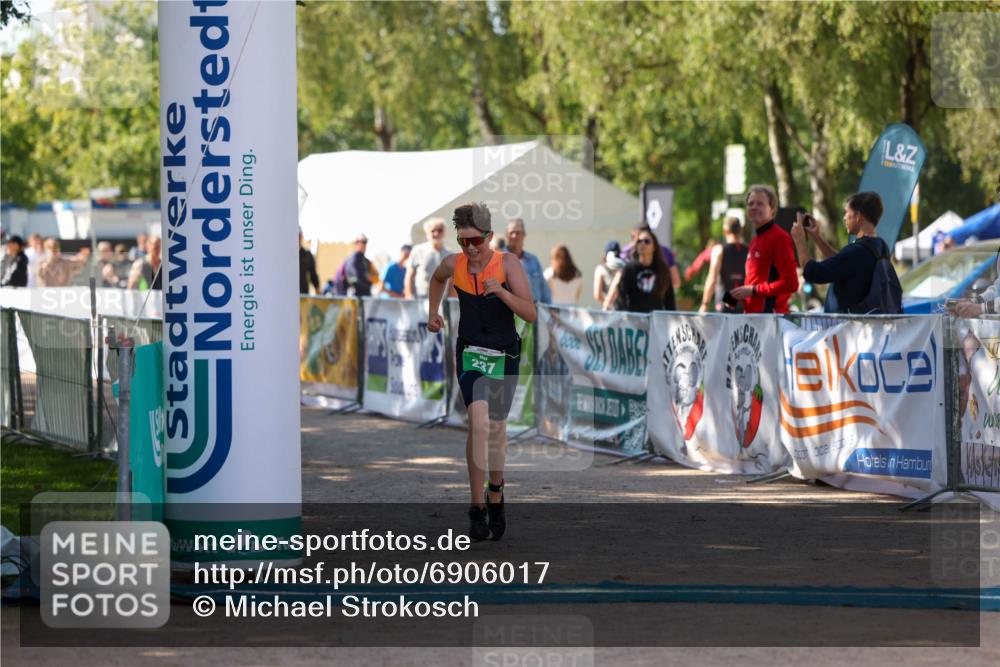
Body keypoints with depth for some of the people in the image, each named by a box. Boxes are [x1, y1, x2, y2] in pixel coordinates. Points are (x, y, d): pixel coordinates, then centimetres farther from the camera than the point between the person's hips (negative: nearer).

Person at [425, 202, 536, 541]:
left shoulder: (508, 263, -15)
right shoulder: (453, 264, -8)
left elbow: (530, 314, -22)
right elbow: (437, 279, 19)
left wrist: (501, 291, -34)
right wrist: (433, 314, 13)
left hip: (504, 357, 0)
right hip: (470, 354, 0)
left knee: (496, 428, 14)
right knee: (479, 422, -21)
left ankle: (495, 494, 39)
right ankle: (477, 507, -15)